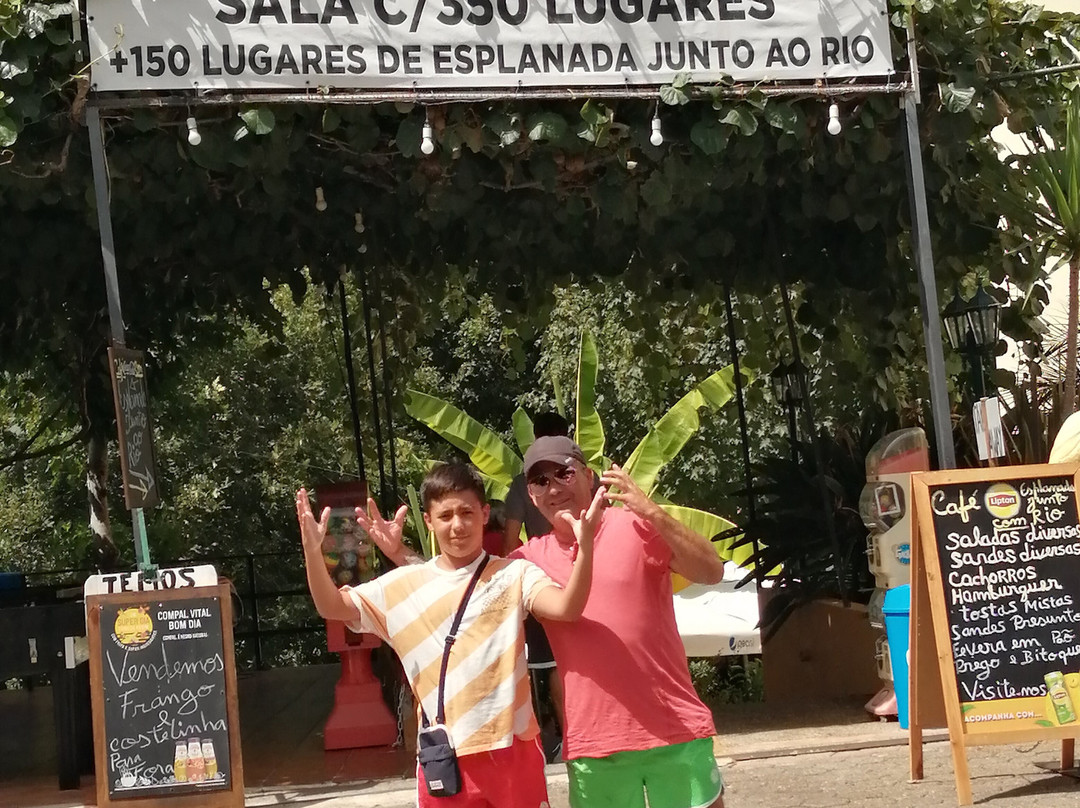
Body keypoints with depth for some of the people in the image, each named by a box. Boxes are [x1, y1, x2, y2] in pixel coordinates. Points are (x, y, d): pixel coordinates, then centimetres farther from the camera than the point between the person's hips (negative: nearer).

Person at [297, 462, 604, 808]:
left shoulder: (513, 575, -1)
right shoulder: (404, 586, 6)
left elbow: (567, 607, -17)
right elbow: (332, 606, 5)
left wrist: (585, 546, -35)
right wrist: (313, 549, -12)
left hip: (511, 748, -2)